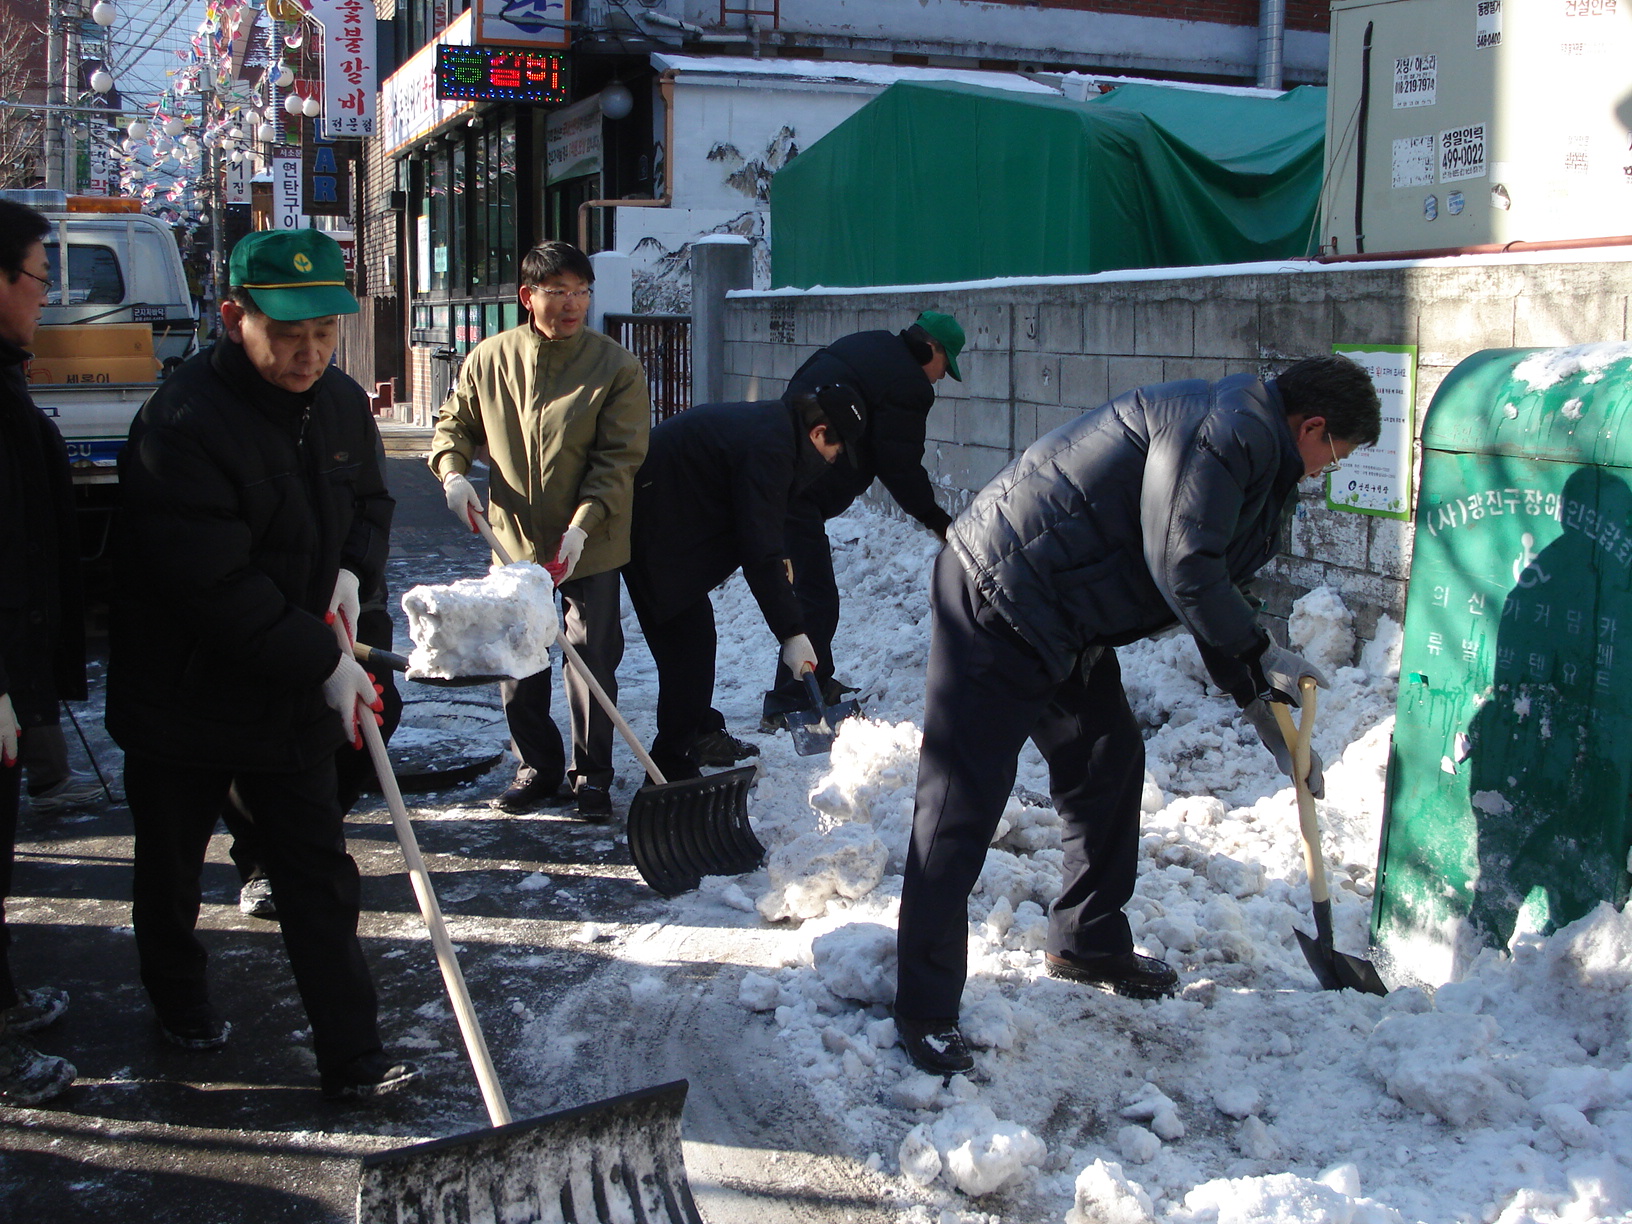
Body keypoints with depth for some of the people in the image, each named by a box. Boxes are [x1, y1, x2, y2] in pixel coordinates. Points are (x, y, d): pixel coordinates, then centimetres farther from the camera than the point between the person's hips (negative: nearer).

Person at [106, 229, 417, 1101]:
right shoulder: (183, 423, -24)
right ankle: (178, 999, 44)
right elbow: (215, 585, -27)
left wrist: (352, 571, -4)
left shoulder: (341, 404, -1)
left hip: (296, 700, 5)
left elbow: (370, 501, 17)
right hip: (183, 695, -5)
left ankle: (352, 1058, 8)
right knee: (170, 870, 18)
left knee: (320, 879, 3)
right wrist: (323, 661, -23)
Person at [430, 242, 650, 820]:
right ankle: (537, 767, 27)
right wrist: (453, 470, -8)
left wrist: (582, 525, -23)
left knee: (592, 660, 3)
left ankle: (591, 777, 17)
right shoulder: (490, 359, -1)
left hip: (591, 547, -3)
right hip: (513, 539, 3)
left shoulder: (617, 367, -9)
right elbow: (454, 422, 13)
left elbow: (619, 458, -12)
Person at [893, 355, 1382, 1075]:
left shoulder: (1255, 455, 19)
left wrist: (1260, 700, 21)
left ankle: (1088, 943, 35)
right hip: (997, 601, -11)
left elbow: (1207, 590, 24)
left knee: (1110, 765, 18)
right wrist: (1257, 659, -9)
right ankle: (924, 1011, -1)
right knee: (961, 802, -8)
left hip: (1064, 623, 11)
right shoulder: (1225, 429, -16)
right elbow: (1183, 569, -23)